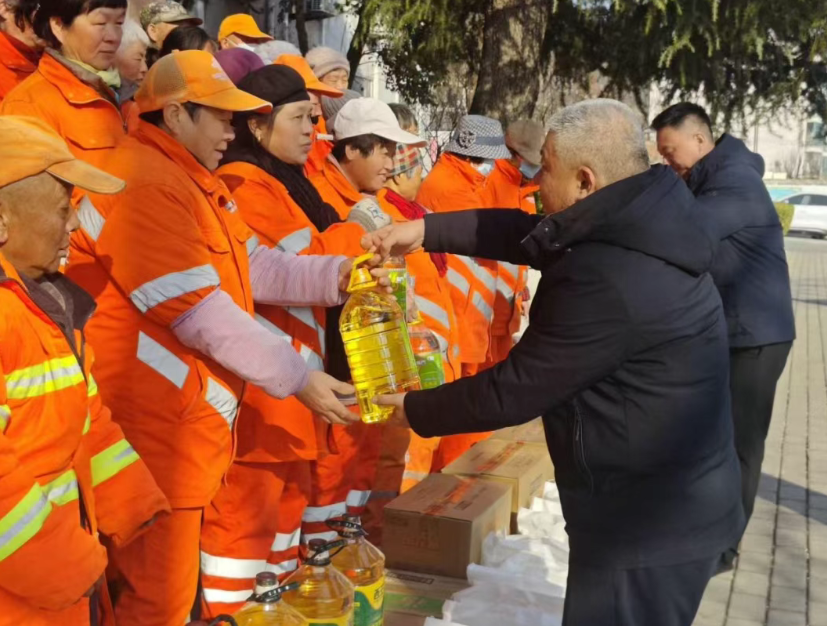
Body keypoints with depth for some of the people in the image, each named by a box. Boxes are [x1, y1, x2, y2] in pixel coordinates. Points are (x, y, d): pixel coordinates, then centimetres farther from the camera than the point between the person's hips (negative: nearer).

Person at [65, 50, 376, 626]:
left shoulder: (196, 181, 15)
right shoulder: (144, 184, -19)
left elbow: (255, 268, 7)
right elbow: (197, 310, -24)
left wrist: (337, 275, -8)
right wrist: (296, 377, -20)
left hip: (193, 413, 10)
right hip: (156, 422, -10)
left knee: (171, 574, 22)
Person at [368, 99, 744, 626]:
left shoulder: (607, 281, -30)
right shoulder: (641, 223, 0)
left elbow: (515, 390, -20)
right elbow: (529, 235, 12)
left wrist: (417, 409, -5)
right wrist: (428, 231, 6)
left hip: (648, 528, -9)